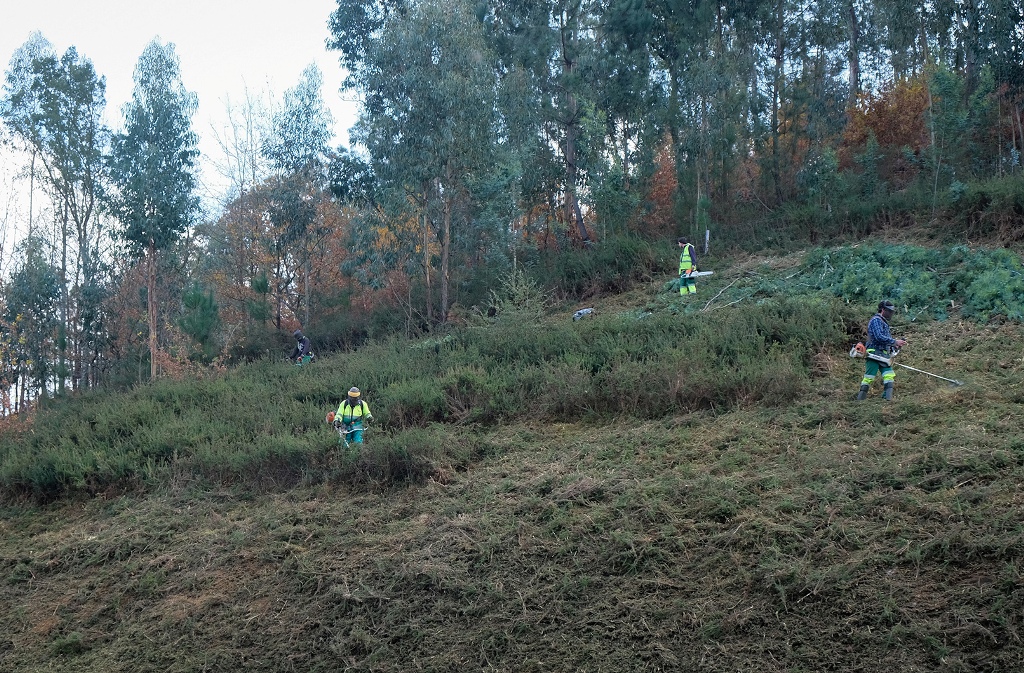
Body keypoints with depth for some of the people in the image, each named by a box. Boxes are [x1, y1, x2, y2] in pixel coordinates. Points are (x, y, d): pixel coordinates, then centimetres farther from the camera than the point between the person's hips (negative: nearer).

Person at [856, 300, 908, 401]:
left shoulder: (884, 322, 24)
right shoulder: (876, 320, -7)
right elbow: (879, 337, -21)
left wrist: (896, 345, 10)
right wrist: (895, 342, -19)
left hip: (884, 356, 9)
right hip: (875, 354, -9)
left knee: (890, 377, -7)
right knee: (868, 378, -7)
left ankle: (887, 399, -12)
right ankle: (860, 400, -2)